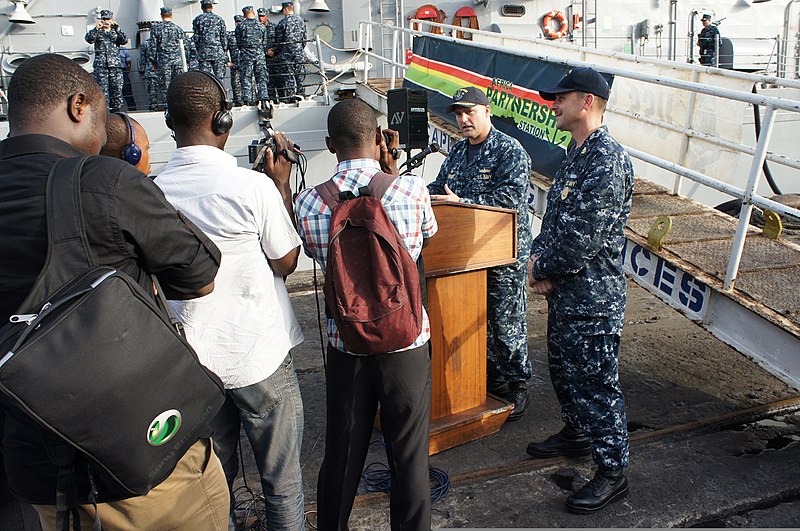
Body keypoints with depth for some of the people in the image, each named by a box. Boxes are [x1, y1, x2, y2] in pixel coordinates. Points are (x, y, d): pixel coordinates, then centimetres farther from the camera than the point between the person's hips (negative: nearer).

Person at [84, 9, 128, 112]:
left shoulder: (116, 32, 16)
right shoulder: (98, 32, 13)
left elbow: (124, 40, -3)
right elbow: (88, 39, -6)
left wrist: (117, 28, -16)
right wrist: (96, 28, -20)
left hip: (115, 65, 1)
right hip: (101, 65, -1)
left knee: (116, 88, -1)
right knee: (102, 89, -8)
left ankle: (116, 109, 5)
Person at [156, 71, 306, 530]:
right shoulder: (254, 186, -18)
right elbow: (286, 262, -5)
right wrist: (282, 183, 0)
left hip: (192, 361, 5)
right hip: (260, 357, -4)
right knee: (282, 479, 13)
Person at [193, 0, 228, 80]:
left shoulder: (197, 19, 3)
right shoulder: (219, 19, 4)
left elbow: (196, 37, 4)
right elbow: (224, 37, 3)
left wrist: (199, 50, 12)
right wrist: (225, 50, 11)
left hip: (203, 53, 0)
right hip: (218, 52, 0)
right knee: (219, 78, 2)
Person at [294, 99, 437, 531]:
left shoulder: (309, 202, -9)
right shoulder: (412, 190, -12)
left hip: (345, 345, 2)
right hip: (406, 343, -1)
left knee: (342, 455, 18)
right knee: (409, 458, 12)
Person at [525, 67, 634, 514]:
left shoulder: (608, 159, -21)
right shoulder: (577, 155, 12)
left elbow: (583, 235, -25)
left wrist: (543, 269, -12)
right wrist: (539, 258, 0)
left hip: (593, 297, -10)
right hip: (565, 292, 10)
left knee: (597, 381, 0)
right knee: (564, 368, 23)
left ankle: (613, 472, 13)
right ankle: (576, 433, 44)